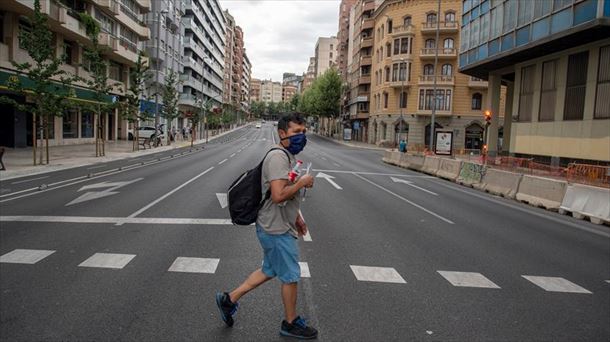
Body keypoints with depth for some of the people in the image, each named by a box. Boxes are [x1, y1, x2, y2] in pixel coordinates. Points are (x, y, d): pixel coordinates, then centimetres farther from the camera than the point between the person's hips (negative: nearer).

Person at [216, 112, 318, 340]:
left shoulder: (288, 157, 13)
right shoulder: (278, 157, -21)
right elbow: (278, 195, -31)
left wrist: (297, 218, 21)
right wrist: (302, 182, -19)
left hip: (277, 227, 10)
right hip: (276, 229, -10)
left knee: (269, 271, 22)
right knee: (291, 276, 6)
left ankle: (229, 299, 31)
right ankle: (291, 323, 26)